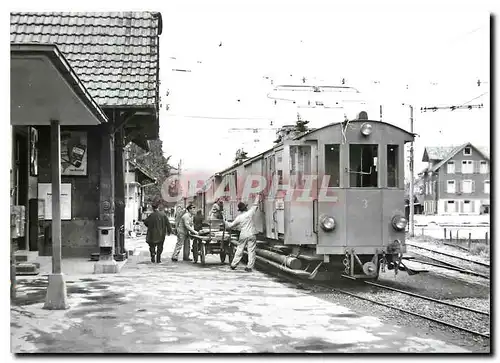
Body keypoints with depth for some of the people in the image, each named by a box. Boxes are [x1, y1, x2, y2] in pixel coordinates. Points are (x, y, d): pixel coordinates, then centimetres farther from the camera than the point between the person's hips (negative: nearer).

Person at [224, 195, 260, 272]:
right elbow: (255, 205, 11)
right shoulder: (250, 213, -5)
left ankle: (233, 265, 19)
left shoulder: (239, 217, -4)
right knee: (251, 251, 2)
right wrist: (258, 198, 28)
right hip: (251, 235, -1)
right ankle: (249, 267, -2)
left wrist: (225, 222, 24)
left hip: (243, 235, 1)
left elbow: (231, 225, 6)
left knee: (239, 250, 11)